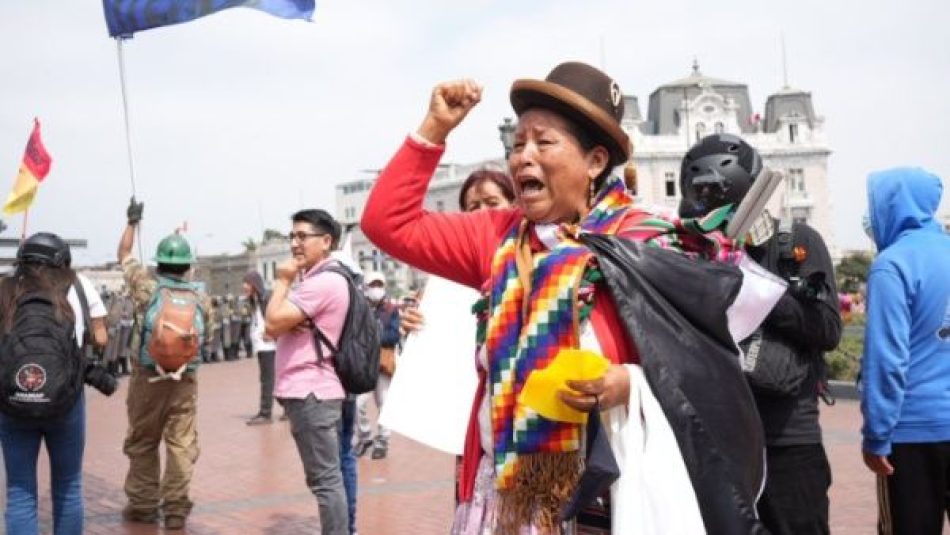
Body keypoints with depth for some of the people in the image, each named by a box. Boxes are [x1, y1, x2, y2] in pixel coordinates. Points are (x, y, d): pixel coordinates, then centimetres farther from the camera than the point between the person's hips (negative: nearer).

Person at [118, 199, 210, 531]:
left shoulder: (146, 287, -5)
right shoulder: (200, 298, -1)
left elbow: (124, 255, 9)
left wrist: (132, 222, 20)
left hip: (148, 377, -1)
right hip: (186, 380, 1)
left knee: (142, 444, 12)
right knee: (182, 445, 2)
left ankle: (143, 505, 18)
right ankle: (176, 509, 1)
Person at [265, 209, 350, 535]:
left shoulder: (324, 282, -15)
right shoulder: (310, 280, 19)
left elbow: (272, 323, -17)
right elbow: (276, 329, 18)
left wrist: (282, 281, -5)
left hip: (310, 392, -10)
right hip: (310, 390, 10)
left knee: (324, 479, -9)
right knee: (330, 475, 13)